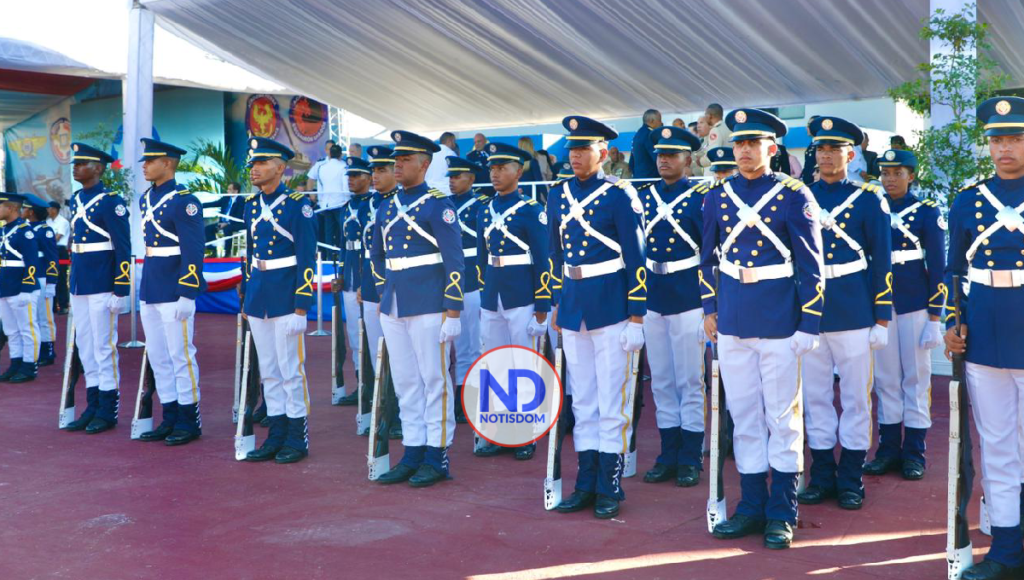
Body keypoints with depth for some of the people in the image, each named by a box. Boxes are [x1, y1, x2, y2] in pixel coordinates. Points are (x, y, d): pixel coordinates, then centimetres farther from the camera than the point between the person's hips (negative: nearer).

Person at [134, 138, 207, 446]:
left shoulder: (184, 201, -12)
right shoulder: (146, 200, 13)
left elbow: (193, 251, -16)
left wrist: (186, 294, -20)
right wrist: (146, 287, 20)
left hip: (174, 290, -8)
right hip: (150, 291, 9)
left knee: (180, 355, -1)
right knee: (157, 356, 12)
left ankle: (189, 422, 9)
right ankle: (170, 419, 21)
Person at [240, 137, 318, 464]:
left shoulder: (298, 204, -10)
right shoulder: (251, 204, 10)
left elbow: (307, 259, -12)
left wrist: (300, 308, -16)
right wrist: (245, 298, 15)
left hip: (285, 297, -7)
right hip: (258, 296, 7)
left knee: (291, 369, 0)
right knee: (268, 372, 11)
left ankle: (297, 440, 10)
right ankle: (276, 437, 20)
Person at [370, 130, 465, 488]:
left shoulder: (438, 204, -8)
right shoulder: (387, 208, 12)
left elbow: (454, 260, -12)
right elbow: (377, 256, 25)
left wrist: (453, 312, -15)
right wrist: (383, 294, 16)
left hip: (428, 307, -7)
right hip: (393, 308, 7)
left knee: (434, 380, 1)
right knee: (405, 382, 10)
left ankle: (437, 457, 9)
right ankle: (413, 454, 19)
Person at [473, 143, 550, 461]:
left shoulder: (531, 210, -6)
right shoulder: (484, 211, 11)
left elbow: (543, 262, -8)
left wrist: (541, 310, -11)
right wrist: (482, 298, 15)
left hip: (521, 298, -6)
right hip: (491, 299, 6)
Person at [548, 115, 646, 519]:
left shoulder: (620, 195, -7)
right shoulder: (559, 196, 9)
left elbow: (636, 259, -9)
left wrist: (636, 317, -12)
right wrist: (552, 305, 13)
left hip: (610, 307, -5)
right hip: (572, 307, 6)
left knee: (612, 404, 1)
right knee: (583, 402, 11)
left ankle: (610, 490, 10)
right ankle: (587, 484, 20)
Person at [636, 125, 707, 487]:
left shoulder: (700, 197, -5)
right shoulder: (644, 196, 9)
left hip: (687, 298, -5)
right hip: (651, 297, 5)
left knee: (690, 381, 2)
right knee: (661, 382, 10)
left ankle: (691, 460, 11)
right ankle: (668, 456, 19)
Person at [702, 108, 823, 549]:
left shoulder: (794, 195, -5)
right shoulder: (718, 195, 6)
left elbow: (810, 264, -5)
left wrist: (809, 324, -8)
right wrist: (709, 307, 11)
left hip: (779, 318, -4)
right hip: (732, 318, 4)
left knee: (783, 416, 4)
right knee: (743, 415, 10)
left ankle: (782, 513, 14)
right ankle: (752, 506, 21)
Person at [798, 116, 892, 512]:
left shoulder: (869, 199, 0)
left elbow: (882, 261, -1)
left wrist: (882, 317, -5)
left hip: (853, 312, -3)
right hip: (809, 308, 3)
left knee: (856, 396, 5)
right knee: (815, 396, 8)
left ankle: (851, 480, 15)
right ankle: (822, 476, 19)